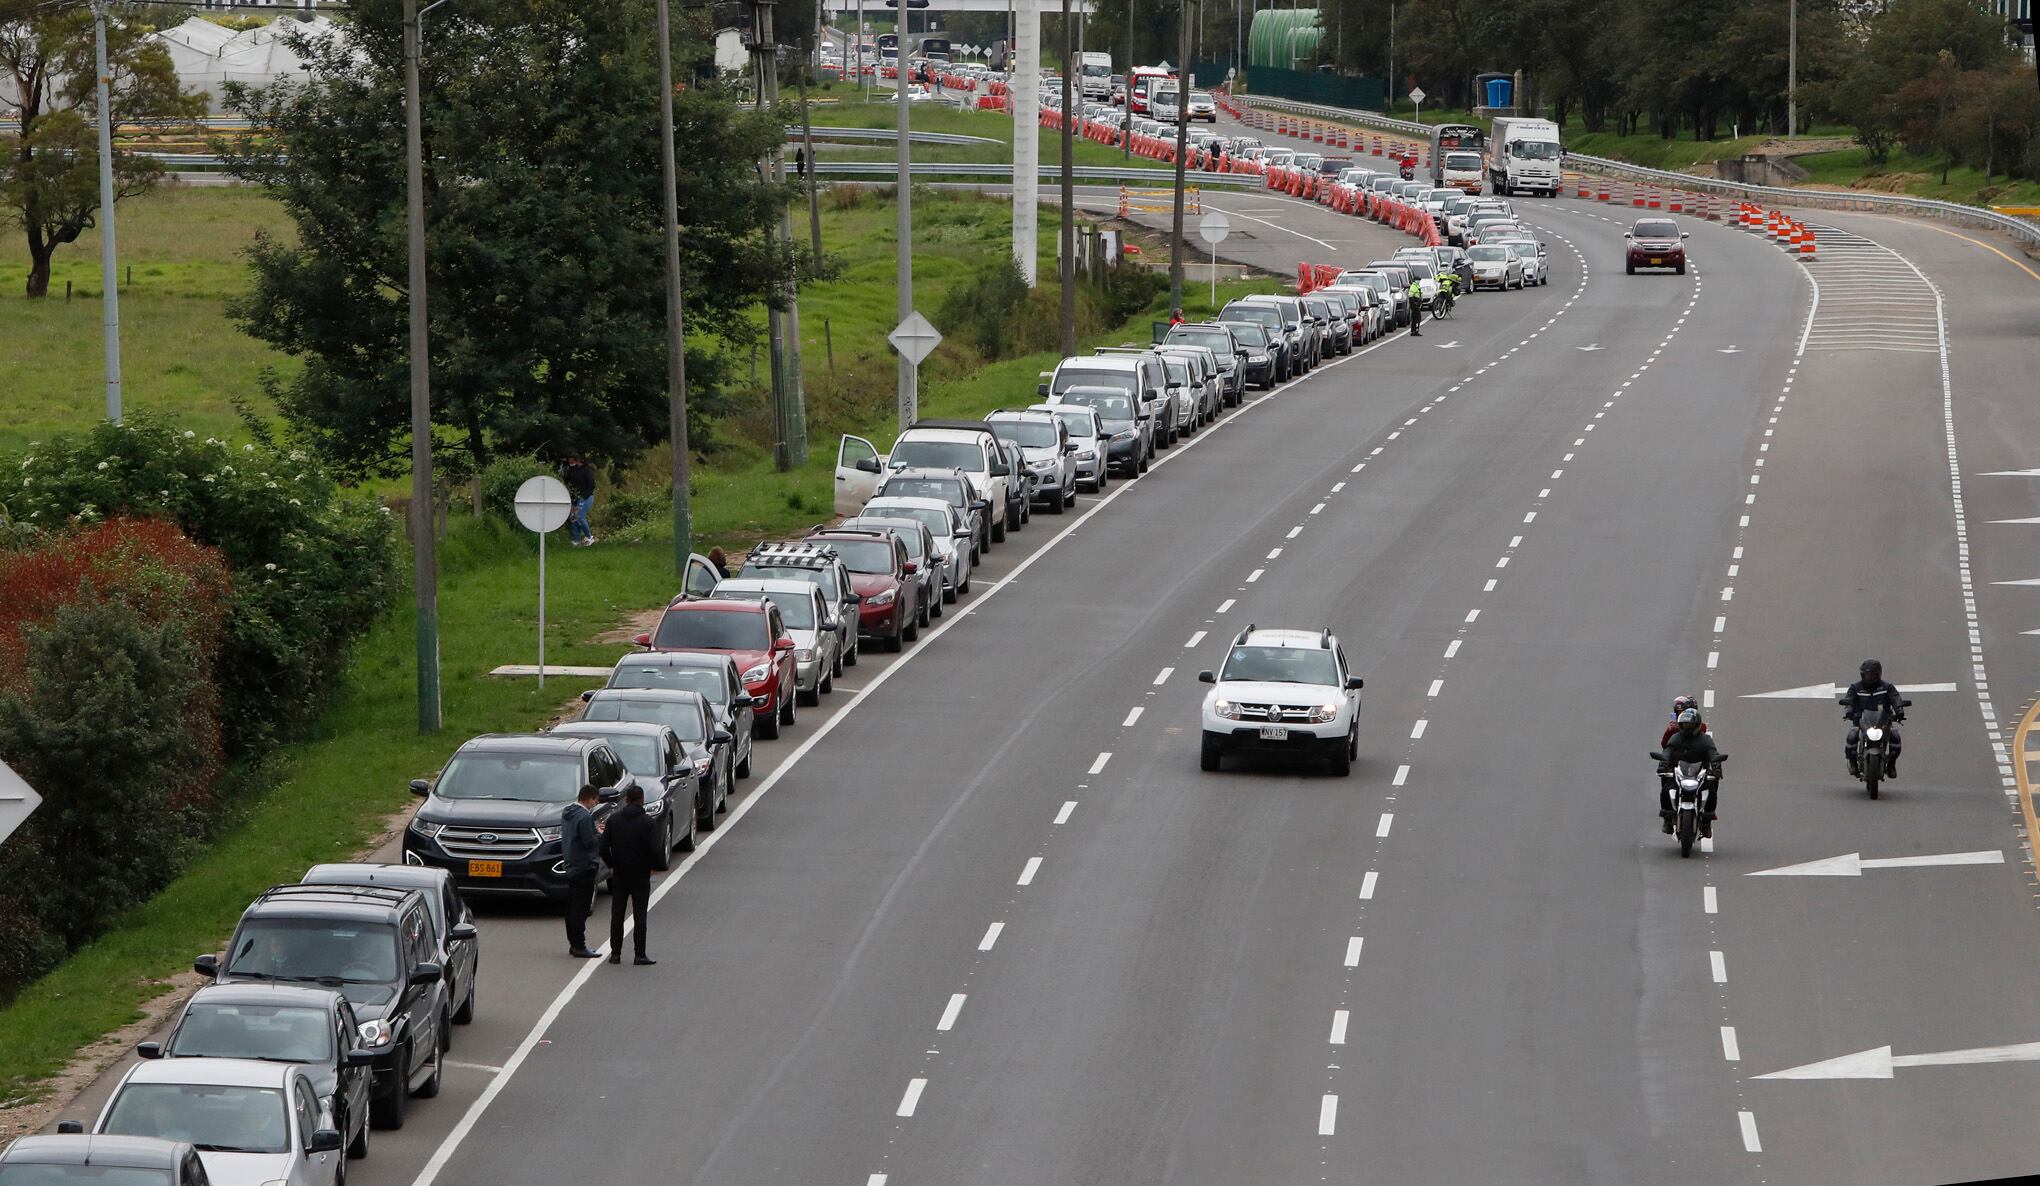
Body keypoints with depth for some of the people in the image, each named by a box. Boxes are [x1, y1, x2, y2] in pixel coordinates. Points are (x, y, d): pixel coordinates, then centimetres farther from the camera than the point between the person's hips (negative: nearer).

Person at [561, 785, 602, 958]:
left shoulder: (567, 813, 11)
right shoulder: (584, 817, -19)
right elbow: (589, 842, -22)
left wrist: (594, 830, 12)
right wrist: (600, 834, -2)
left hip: (571, 865, 10)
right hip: (584, 866, -10)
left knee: (572, 907, 13)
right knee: (581, 907, -7)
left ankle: (573, 944, 19)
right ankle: (579, 946, -7)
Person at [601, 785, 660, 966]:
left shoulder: (614, 820, -1)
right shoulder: (647, 822, -10)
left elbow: (603, 847, -3)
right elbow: (655, 849, -15)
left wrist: (611, 865, 10)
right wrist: (650, 865, 3)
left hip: (619, 875, 2)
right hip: (641, 875, -2)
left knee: (617, 915, 9)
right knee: (639, 915, 1)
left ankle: (615, 953, 8)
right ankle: (640, 955, -2)